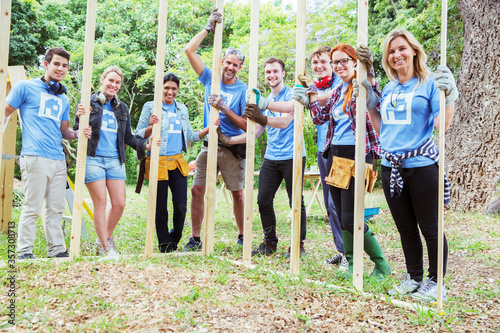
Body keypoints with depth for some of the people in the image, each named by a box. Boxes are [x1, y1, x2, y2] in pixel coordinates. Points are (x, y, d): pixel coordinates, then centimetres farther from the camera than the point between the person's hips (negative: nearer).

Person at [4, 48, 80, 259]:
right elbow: (5, 112, 6)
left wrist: (77, 134, 3)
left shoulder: (63, 99, 21)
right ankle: (24, 252, 5)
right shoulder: (26, 87, 4)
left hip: (58, 160, 6)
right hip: (35, 157, -6)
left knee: (56, 208, 8)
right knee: (32, 208, -4)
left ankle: (57, 249, 15)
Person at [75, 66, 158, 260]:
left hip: (115, 161, 4)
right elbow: (76, 131, 0)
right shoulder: (89, 103, 4)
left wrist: (146, 145, 0)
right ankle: (105, 248, 6)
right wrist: (80, 120, -22)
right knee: (100, 203, -3)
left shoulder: (122, 108, 16)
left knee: (119, 204, -1)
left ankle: (106, 237, 24)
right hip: (93, 159, -4)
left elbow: (128, 137, 16)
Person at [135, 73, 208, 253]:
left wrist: (209, 128, 7)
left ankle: (174, 240, 24)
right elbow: (138, 136, -2)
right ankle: (165, 246, 19)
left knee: (181, 206, -1)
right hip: (158, 162, -4)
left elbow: (190, 136, 19)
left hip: (177, 162, 4)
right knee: (161, 208, 3)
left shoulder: (182, 109, 15)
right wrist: (151, 127, -21)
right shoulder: (150, 107, 1)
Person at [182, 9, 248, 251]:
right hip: (208, 146, 3)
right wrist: (209, 28, -1)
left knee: (237, 193, 4)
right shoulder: (210, 79, 6)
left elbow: (247, 126, -8)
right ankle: (195, 239, 8)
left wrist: (224, 108, -17)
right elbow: (190, 50, 3)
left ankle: (242, 237, 19)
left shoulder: (244, 91, -3)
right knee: (197, 190, -1)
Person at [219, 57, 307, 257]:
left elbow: (285, 122, -20)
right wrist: (228, 140, 8)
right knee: (263, 200, 3)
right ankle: (270, 243, 17)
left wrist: (262, 118, -36)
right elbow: (255, 132, 16)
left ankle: (299, 245, 12)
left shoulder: (291, 95, -4)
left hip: (292, 157, -6)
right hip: (271, 158, 6)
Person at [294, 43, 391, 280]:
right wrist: (311, 90, 14)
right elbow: (319, 117, 18)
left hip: (355, 155, -8)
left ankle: (382, 265, 9)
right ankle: (352, 263, 23)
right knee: (341, 216, 10)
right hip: (334, 155, 8)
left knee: (350, 219, -9)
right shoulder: (338, 91, 16)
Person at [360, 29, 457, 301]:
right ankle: (414, 278, 29)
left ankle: (435, 282, 19)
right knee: (405, 227, 14)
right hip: (391, 167, 6)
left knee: (429, 228, 3)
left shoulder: (429, 83, -3)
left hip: (421, 164, -6)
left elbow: (443, 125, -11)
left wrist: (449, 95, -24)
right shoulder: (389, 89, 14)